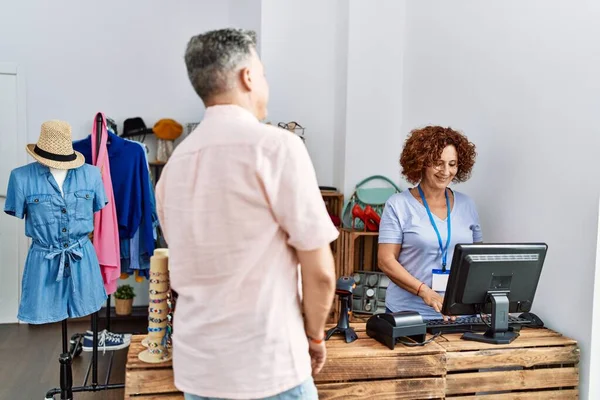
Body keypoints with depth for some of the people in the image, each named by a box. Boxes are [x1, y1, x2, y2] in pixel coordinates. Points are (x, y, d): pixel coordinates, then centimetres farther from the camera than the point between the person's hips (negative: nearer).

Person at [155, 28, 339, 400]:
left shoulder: (176, 162, 5)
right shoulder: (276, 145, -14)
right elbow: (319, 271, -14)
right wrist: (315, 335, 4)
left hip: (195, 365, 6)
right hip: (266, 367, -6)